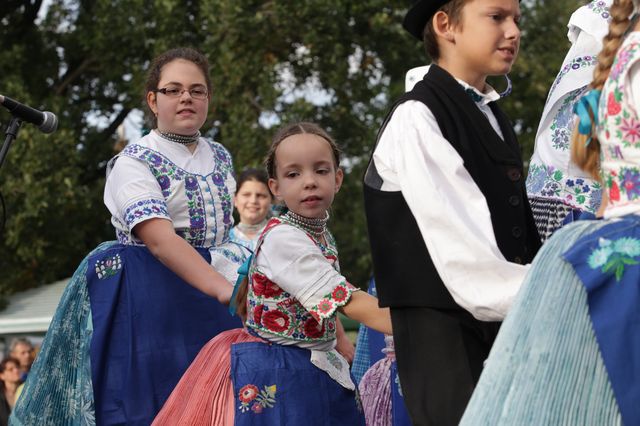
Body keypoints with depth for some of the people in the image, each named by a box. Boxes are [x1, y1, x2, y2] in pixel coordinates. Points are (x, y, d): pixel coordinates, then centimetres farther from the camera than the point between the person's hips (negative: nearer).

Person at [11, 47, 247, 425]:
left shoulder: (220, 157, 9)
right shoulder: (134, 163, -12)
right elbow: (159, 238, -27)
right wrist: (223, 288, -39)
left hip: (208, 294, 6)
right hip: (152, 296, -6)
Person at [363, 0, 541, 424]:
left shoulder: (494, 119, 18)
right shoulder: (417, 117, -9)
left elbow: (517, 226, 13)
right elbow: (456, 240, -18)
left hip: (504, 322, 7)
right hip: (444, 328, -7)